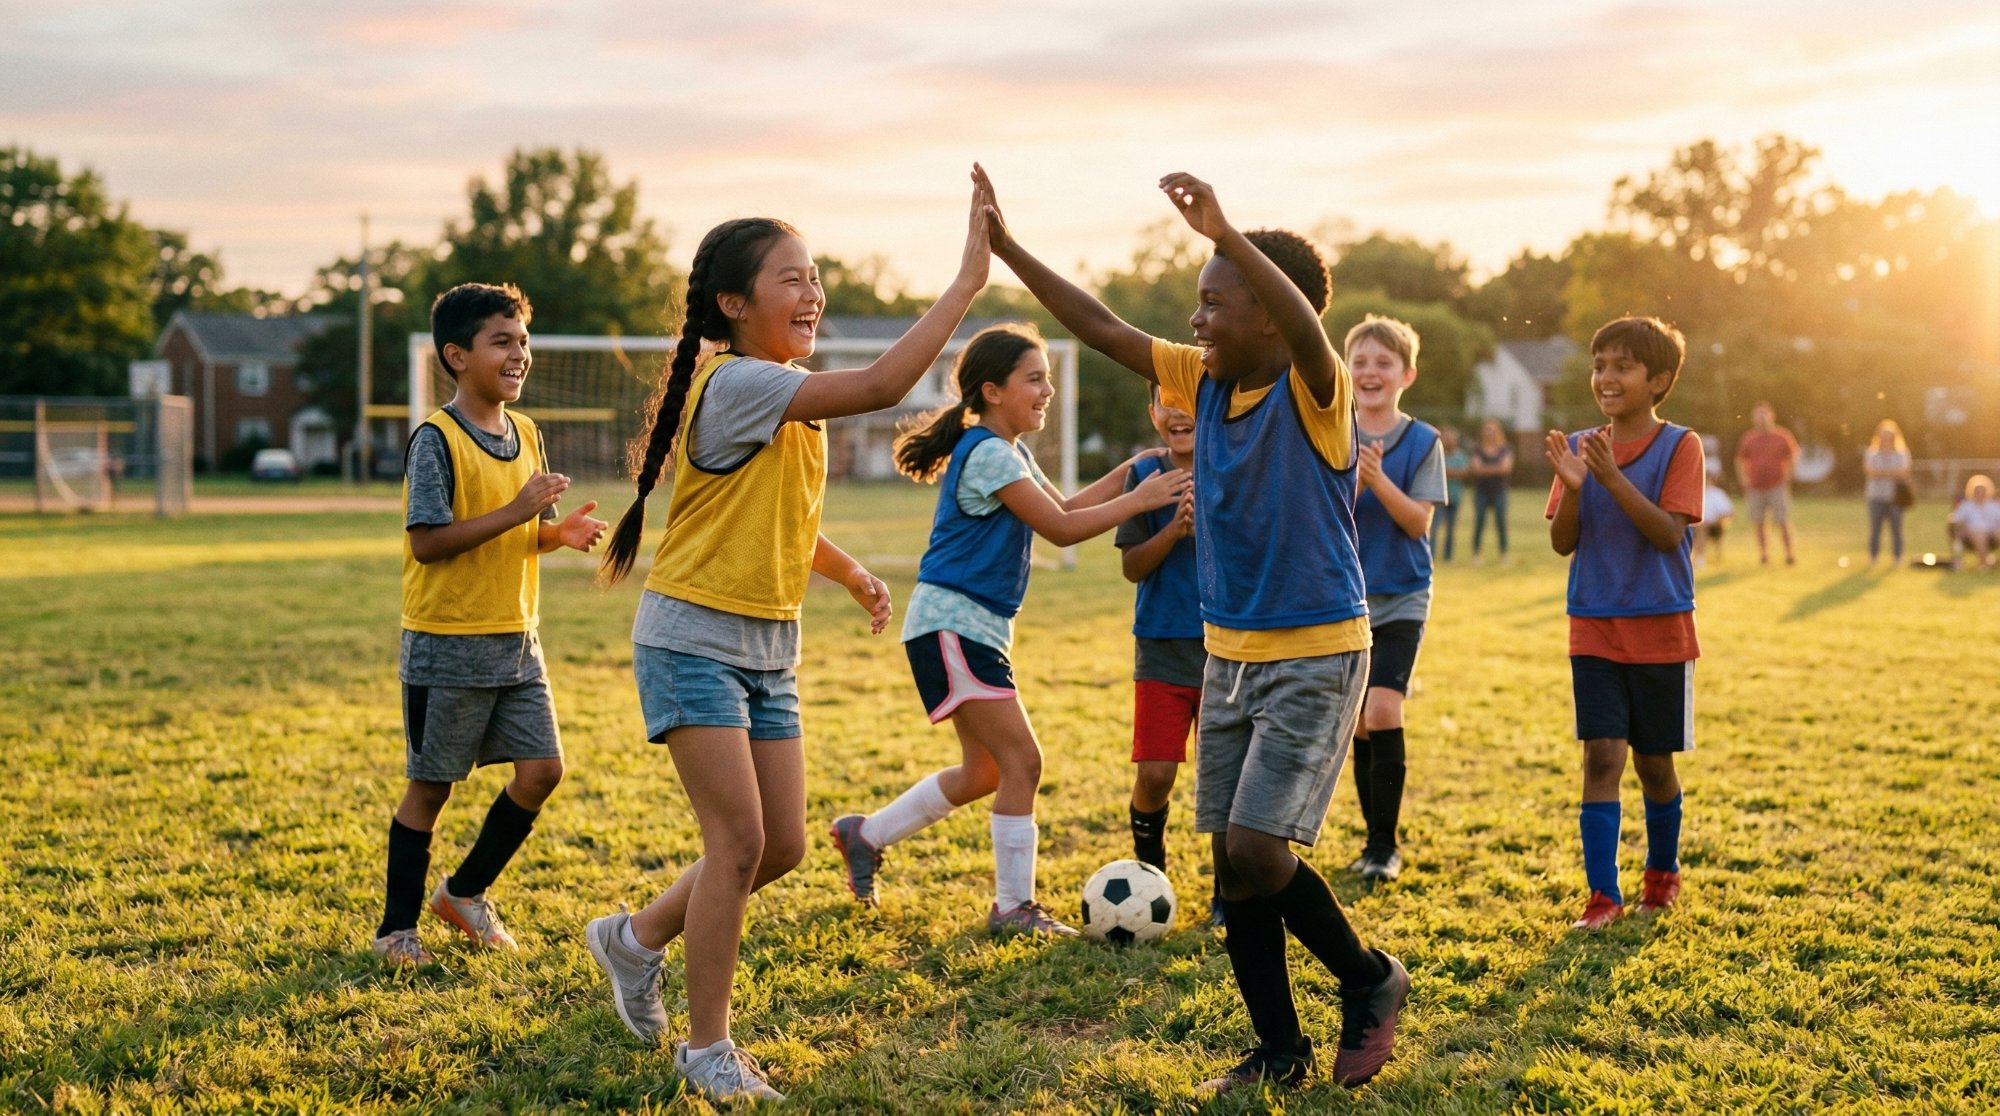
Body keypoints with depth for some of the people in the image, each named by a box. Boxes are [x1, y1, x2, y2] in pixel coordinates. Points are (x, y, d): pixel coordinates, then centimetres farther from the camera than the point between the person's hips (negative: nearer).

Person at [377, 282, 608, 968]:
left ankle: (466, 892, 22)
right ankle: (397, 927, 17)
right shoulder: (436, 440, -14)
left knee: (542, 768, 3)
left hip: (516, 639, 7)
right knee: (432, 785, 3)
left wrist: (560, 533, -6)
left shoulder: (525, 435, 9)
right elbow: (426, 542, -20)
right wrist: (516, 512, -24)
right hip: (447, 645, -7)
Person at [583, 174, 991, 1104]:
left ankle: (636, 939, 30)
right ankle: (707, 1049, 3)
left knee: (782, 846, 7)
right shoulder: (738, 385, -20)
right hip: (695, 640, -9)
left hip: (768, 649, 9)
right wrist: (967, 280, -29)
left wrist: (851, 573, 10)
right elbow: (883, 384, -31)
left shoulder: (789, 400, 9)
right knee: (740, 838, -10)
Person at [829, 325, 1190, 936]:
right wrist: (1139, 500, -16)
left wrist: (1129, 471, 6)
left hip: (980, 628, 11)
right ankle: (1014, 908, -3)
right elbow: (1061, 528, -18)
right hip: (951, 624, -11)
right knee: (1022, 760, -10)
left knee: (984, 774, 16)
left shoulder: (1011, 453, 15)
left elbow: (1064, 507, 16)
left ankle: (865, 834, 29)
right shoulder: (989, 454, -17)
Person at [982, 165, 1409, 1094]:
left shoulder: (1313, 392, -16)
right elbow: (1100, 328, 4)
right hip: (1230, 651, 7)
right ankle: (1280, 1050, 18)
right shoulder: (1203, 381, 4)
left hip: (1317, 654, -7)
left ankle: (1370, 981, 11)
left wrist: (1225, 232, -51)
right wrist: (1005, 246, -2)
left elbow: (1305, 326, -38)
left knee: (1256, 850, -14)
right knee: (1229, 858, 7)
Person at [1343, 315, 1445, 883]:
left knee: (1382, 711, -17)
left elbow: (1420, 522, -12)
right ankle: (1376, 840, 21)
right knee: (1360, 725, 7)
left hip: (1401, 600, -3)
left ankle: (1385, 845, -5)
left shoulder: (1422, 441, -4)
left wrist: (1378, 479, -26)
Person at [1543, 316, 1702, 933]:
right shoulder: (1581, 446, 4)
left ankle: (1662, 871, 32)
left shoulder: (1679, 446, -6)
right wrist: (1572, 487, -18)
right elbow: (1562, 542, 0)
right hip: (1594, 628, 2)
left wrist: (1612, 476, -27)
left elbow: (1668, 532, -18)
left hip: (1661, 631, -2)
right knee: (1602, 754, -7)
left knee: (1654, 760, 9)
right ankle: (1603, 894, -4)